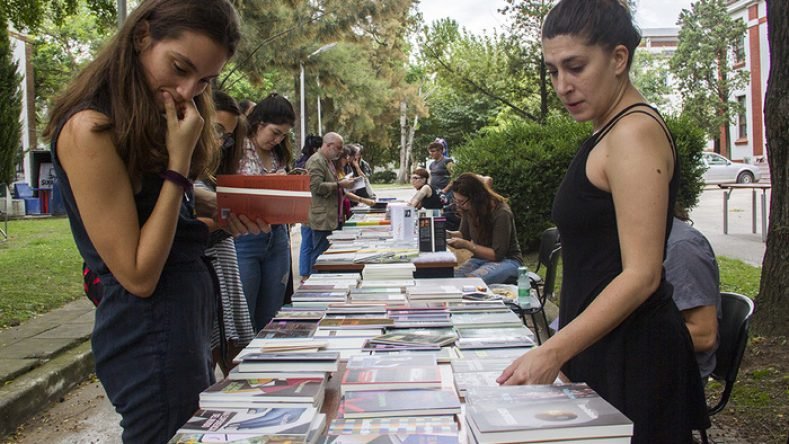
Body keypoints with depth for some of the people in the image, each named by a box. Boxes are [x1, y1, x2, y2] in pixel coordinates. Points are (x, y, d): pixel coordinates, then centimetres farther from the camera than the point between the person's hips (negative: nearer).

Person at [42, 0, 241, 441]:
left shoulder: (157, 121, 7)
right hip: (151, 333, -9)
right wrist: (178, 161, -21)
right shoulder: (90, 128, -20)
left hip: (190, 319, 9)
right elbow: (138, 275, -21)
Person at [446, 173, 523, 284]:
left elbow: (497, 254, -19)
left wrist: (466, 245, -25)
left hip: (507, 260, -6)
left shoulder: (502, 213, -22)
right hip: (480, 258, 6)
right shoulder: (468, 209, -4)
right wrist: (449, 234, -7)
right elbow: (465, 234, 15)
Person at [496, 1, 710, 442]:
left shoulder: (635, 132, -15)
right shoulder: (608, 134, 13)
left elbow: (641, 275, -21)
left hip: (631, 355, -9)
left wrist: (553, 352, -25)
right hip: (600, 345, 9)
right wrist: (564, 351, 15)